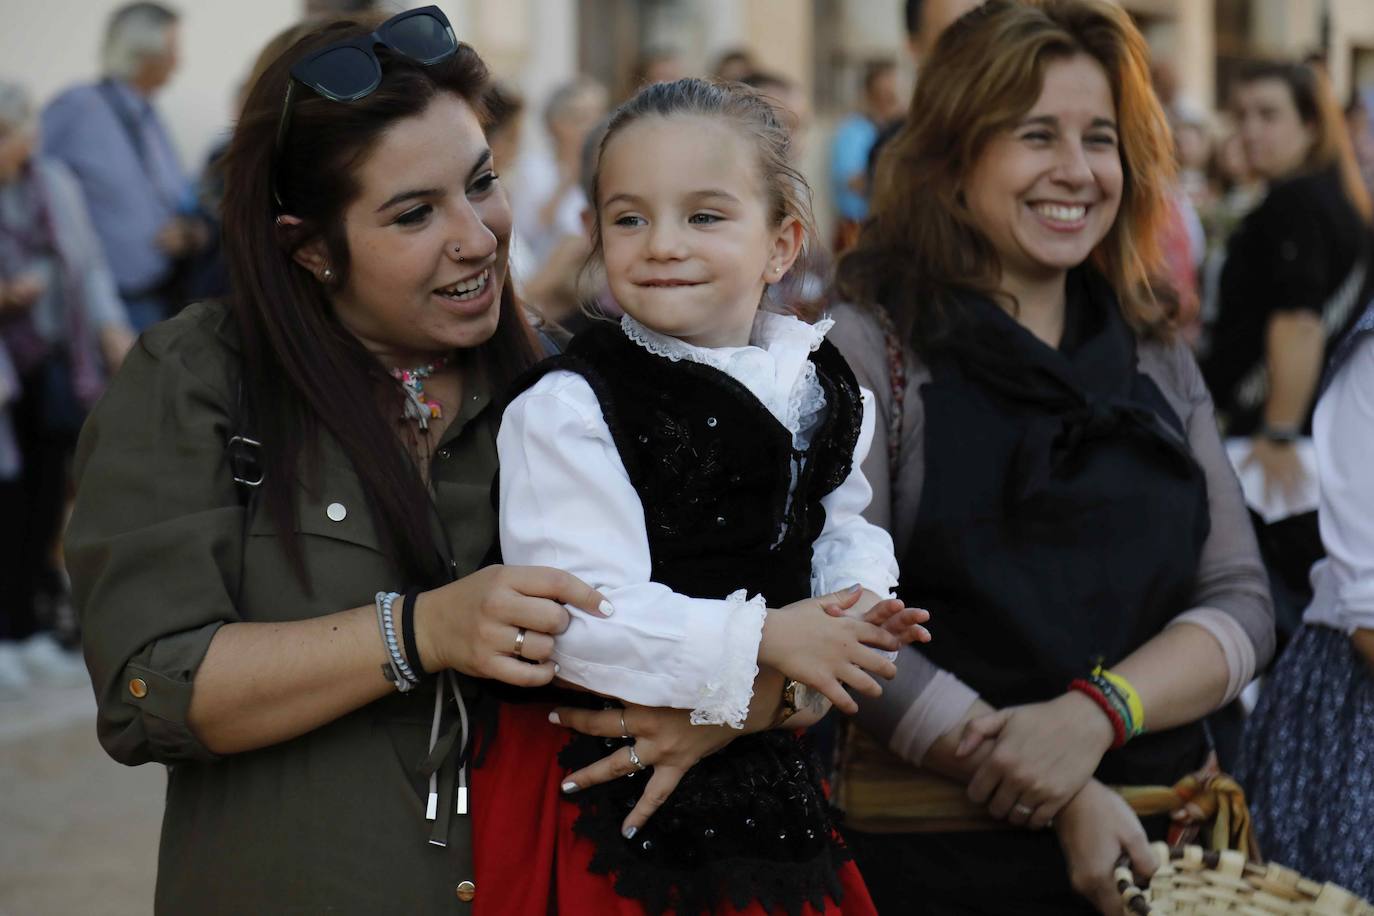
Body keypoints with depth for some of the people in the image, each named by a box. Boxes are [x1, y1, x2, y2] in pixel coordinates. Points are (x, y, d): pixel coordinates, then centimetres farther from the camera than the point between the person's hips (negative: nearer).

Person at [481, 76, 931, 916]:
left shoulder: (820, 388, 5)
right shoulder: (570, 407, -16)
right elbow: (577, 615, -25)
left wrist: (858, 596, -1)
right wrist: (761, 640, -22)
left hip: (764, 778, 6)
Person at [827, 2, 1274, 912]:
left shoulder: (1159, 361, 9)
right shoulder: (869, 348, -7)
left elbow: (1241, 600, 3)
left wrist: (1096, 713, -16)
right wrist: (1065, 800, -19)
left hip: (1158, 843, 5)